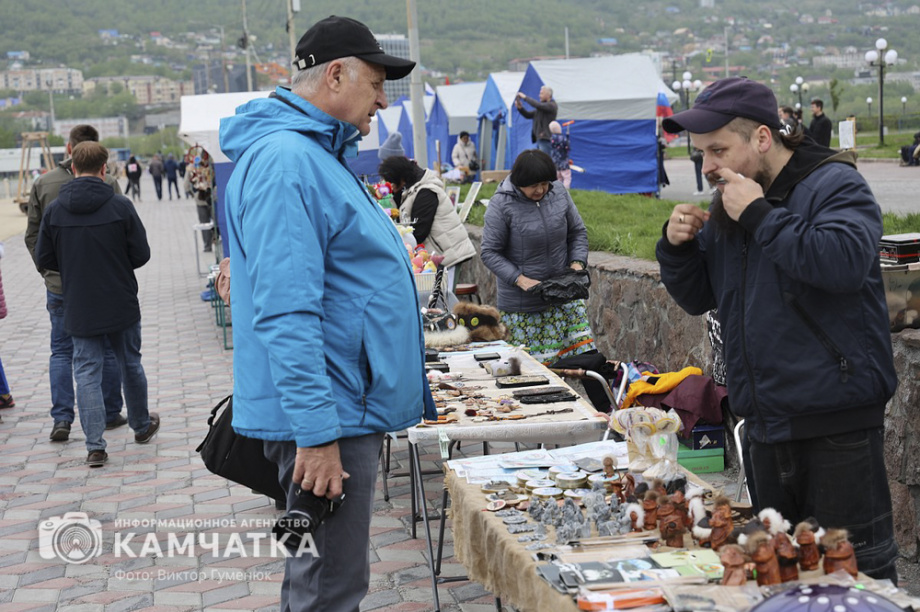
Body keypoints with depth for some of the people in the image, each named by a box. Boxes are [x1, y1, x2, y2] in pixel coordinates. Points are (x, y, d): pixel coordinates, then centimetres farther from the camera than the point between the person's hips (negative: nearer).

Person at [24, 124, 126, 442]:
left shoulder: (42, 184, -1)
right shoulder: (107, 184, -10)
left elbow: (32, 235, 4)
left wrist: (47, 270, 14)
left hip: (59, 284, 2)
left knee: (61, 352, 12)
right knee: (107, 350, 12)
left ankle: (61, 419, 4)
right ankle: (111, 414, 21)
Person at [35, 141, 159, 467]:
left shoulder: (54, 209, -6)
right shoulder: (120, 205, -12)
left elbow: (44, 258, 0)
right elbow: (141, 254, -8)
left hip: (79, 308, 1)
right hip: (121, 305, 0)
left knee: (87, 372, 5)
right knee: (130, 364, 17)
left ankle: (95, 446, 1)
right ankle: (141, 425, 35)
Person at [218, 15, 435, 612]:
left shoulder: (318, 153, 16)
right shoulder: (286, 160, -19)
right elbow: (286, 314, -25)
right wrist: (317, 434, -26)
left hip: (348, 406, 11)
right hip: (327, 415, -11)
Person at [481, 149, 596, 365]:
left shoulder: (559, 192, 1)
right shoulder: (501, 204, -12)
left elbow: (577, 232, 13)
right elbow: (490, 252, -9)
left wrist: (577, 262, -5)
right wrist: (519, 279, -20)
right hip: (521, 304, -4)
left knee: (584, 354, 0)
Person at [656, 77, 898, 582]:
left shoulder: (834, 184, -8)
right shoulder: (729, 206, 13)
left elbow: (845, 261, -29)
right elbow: (697, 298, 18)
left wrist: (760, 217, -22)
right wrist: (677, 246, -1)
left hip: (836, 421, -7)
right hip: (768, 422, 7)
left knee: (855, 568, -2)